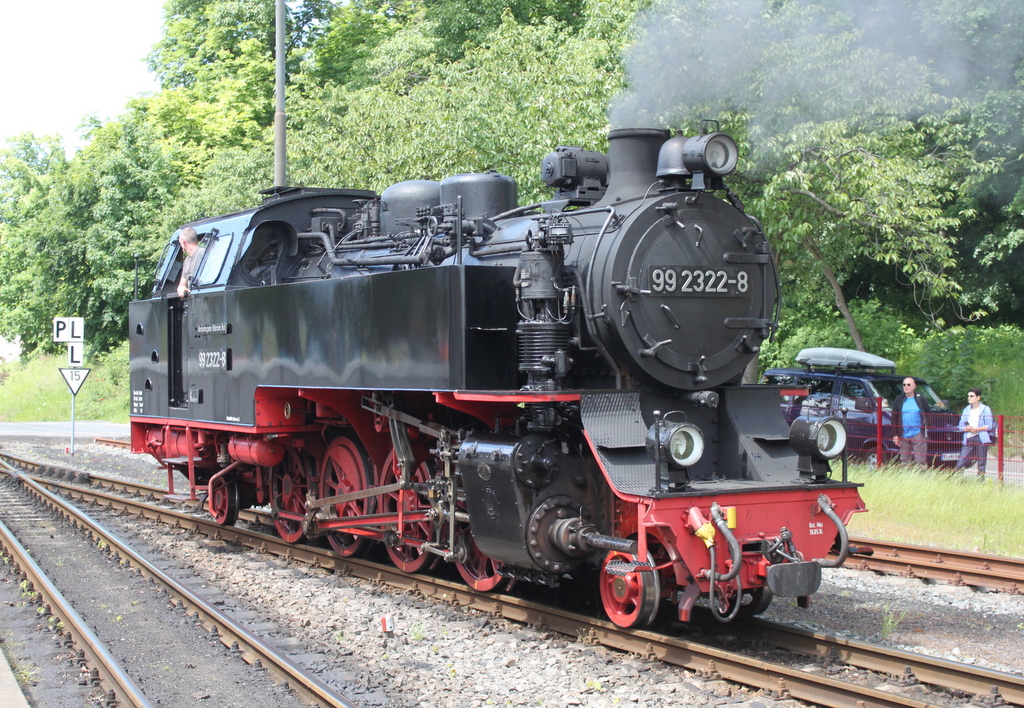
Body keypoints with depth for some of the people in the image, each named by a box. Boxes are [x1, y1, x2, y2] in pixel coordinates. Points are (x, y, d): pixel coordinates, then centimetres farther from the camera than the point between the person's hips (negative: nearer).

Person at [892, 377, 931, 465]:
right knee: (904, 461, 7)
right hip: (903, 436, 3)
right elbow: (894, 418, 10)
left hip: (918, 435, -3)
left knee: (920, 461, -5)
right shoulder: (899, 399, 9)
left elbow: (929, 414, 4)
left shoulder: (921, 398, 3)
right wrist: (895, 435, 4)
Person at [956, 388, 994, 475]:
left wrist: (976, 429, -15)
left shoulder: (985, 409, 3)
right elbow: (961, 426, 13)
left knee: (981, 465, -2)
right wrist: (967, 428, -9)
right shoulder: (966, 410, 17)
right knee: (960, 464, -5)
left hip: (981, 439, -4)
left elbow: (989, 425, -4)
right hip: (968, 439, 4)